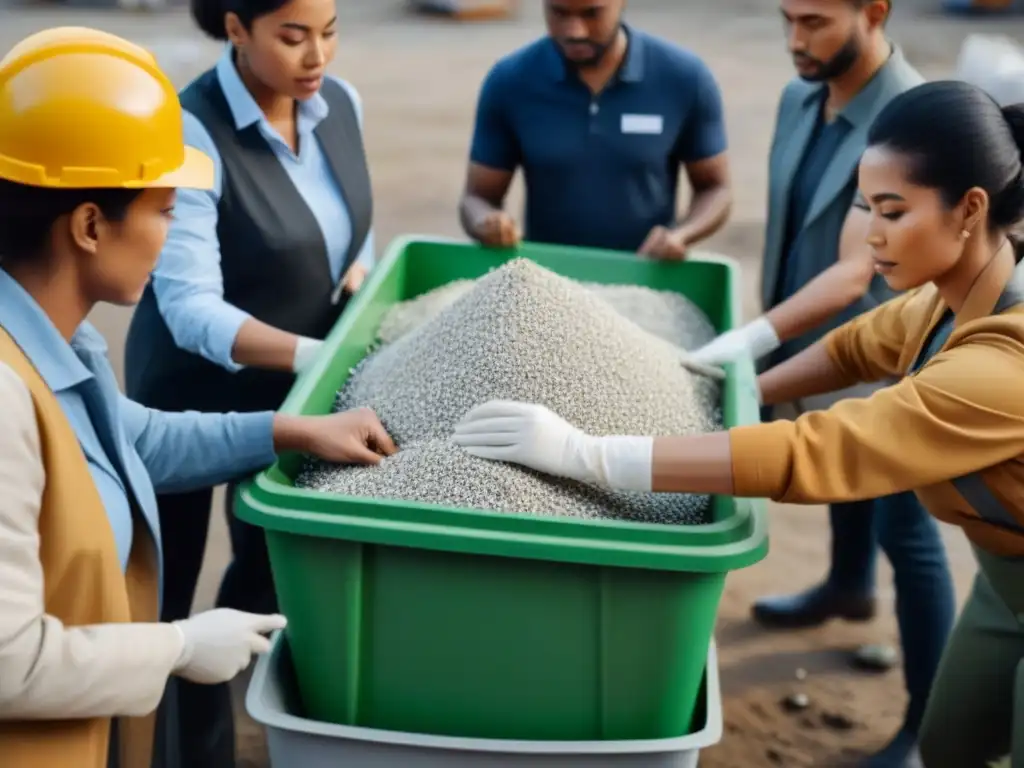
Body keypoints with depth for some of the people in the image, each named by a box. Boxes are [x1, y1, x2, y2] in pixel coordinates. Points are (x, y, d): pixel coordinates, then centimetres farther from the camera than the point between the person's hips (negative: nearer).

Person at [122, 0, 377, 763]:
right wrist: (308, 354, -43)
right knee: (166, 588, 7)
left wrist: (356, 282, -9)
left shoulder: (341, 103, -5)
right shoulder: (193, 134, -26)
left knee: (271, 568, 20)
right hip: (194, 393, -6)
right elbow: (191, 308, -30)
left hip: (291, 389, 7)